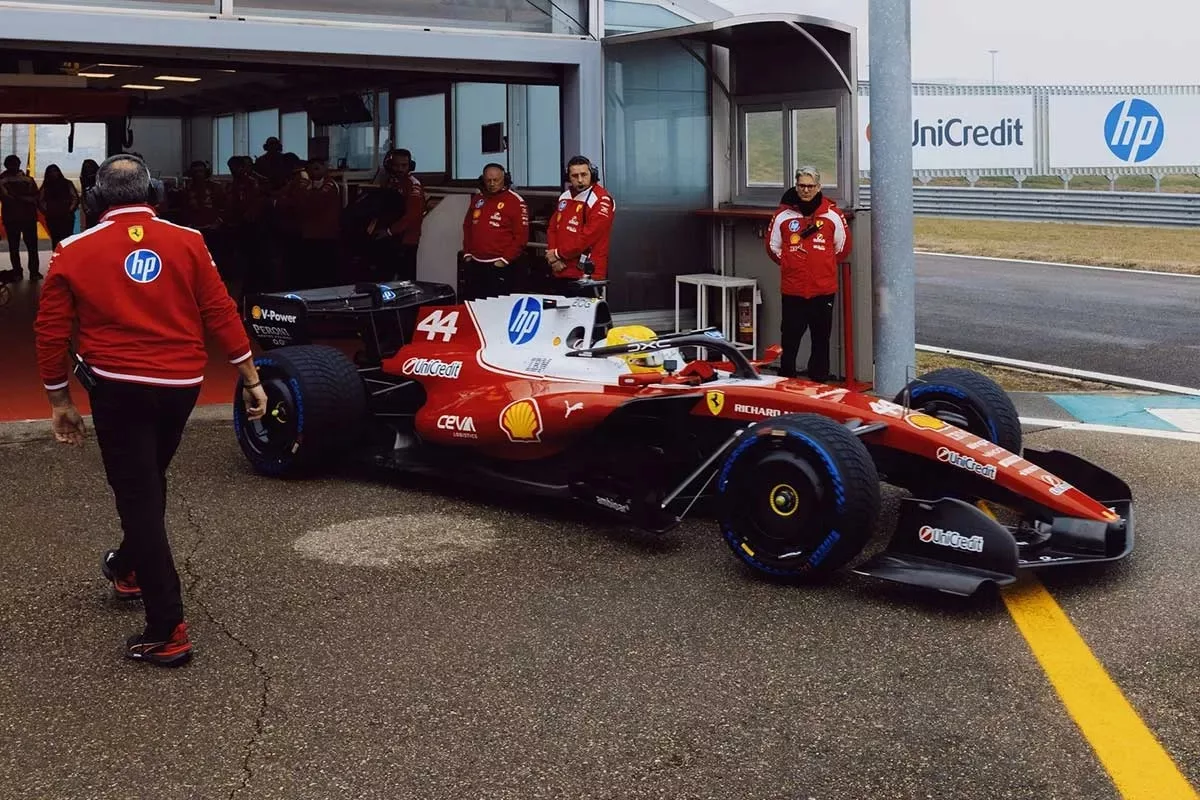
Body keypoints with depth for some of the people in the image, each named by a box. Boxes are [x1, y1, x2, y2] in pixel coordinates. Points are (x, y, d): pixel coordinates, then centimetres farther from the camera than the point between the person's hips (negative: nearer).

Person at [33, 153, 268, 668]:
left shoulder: (73, 253, -3)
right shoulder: (187, 242, -2)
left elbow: (51, 333, 1)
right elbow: (221, 313, -3)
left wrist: (59, 402, 12)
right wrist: (251, 379, 5)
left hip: (117, 388, -3)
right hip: (181, 385, 3)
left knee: (138, 496, 1)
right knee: (149, 483, 25)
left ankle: (167, 631, -2)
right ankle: (130, 568, 48)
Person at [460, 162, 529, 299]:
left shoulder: (515, 201, -7)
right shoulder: (477, 199, 12)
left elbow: (521, 235, -10)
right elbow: (467, 227, 21)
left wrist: (505, 260, -13)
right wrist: (467, 253, 12)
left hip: (499, 266, -6)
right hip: (474, 264, 6)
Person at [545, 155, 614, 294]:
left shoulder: (601, 200, -13)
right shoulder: (564, 197, 12)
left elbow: (588, 237, -19)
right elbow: (552, 228, 14)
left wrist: (558, 253, -9)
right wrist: (554, 259, -3)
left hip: (587, 276, -8)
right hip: (559, 273, 8)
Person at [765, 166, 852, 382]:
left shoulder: (832, 214, 0)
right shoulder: (783, 215, 1)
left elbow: (843, 248, 11)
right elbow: (773, 247, 11)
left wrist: (823, 265, 12)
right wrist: (792, 265, 11)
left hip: (824, 290, 0)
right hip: (792, 291, 0)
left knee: (821, 340, 8)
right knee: (790, 339, 4)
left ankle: (819, 384, 16)